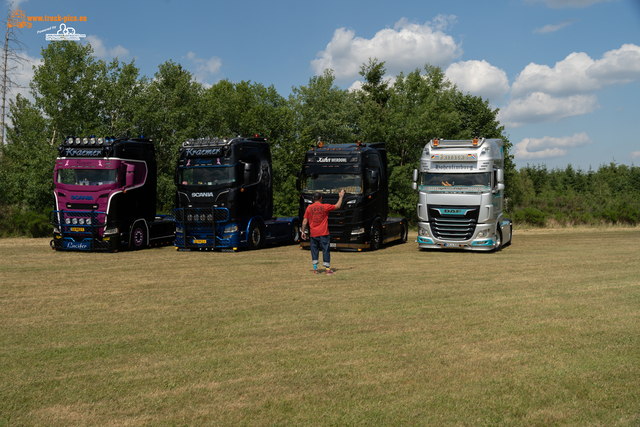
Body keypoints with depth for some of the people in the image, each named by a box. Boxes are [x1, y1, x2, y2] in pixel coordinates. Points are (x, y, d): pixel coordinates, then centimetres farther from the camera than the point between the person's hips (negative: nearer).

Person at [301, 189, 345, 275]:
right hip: (323, 233, -2)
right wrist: (341, 196, 19)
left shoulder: (309, 208, 3)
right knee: (326, 250, 2)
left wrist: (303, 231, 11)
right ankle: (328, 269, 2)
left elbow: (305, 221, 3)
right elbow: (337, 206, 6)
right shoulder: (325, 207, -4)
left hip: (313, 233, 2)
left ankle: (315, 268, 7)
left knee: (314, 250, 10)